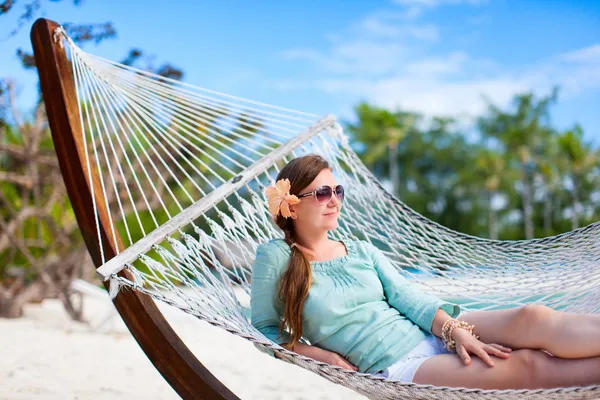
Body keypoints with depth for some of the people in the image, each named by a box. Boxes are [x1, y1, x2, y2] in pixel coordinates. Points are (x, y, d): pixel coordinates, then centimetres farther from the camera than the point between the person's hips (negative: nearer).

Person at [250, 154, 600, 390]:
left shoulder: (362, 251, 16)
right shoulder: (276, 256, 1)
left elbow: (410, 299, 5)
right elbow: (265, 329, 4)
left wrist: (455, 330, -15)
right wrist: (325, 357, -11)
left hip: (431, 336, 6)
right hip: (394, 368, -5)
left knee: (533, 318, -21)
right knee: (527, 365, -23)